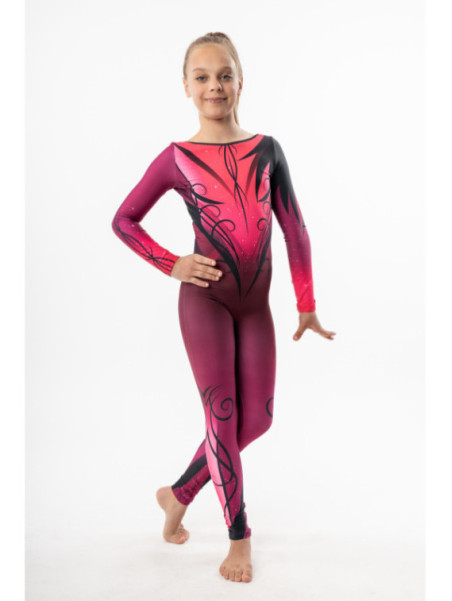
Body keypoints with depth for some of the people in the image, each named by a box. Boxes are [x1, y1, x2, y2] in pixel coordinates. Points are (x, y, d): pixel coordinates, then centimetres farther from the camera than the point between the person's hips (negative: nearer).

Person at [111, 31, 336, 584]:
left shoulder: (266, 150, 6)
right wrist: (171, 265, -6)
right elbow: (123, 219, 6)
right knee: (222, 417, -1)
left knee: (256, 419, 7)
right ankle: (239, 536, 15)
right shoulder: (176, 158, -1)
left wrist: (306, 305, 4)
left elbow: (294, 228, 6)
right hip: (205, 299, -4)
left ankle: (178, 494, 29)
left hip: (255, 305, 4)